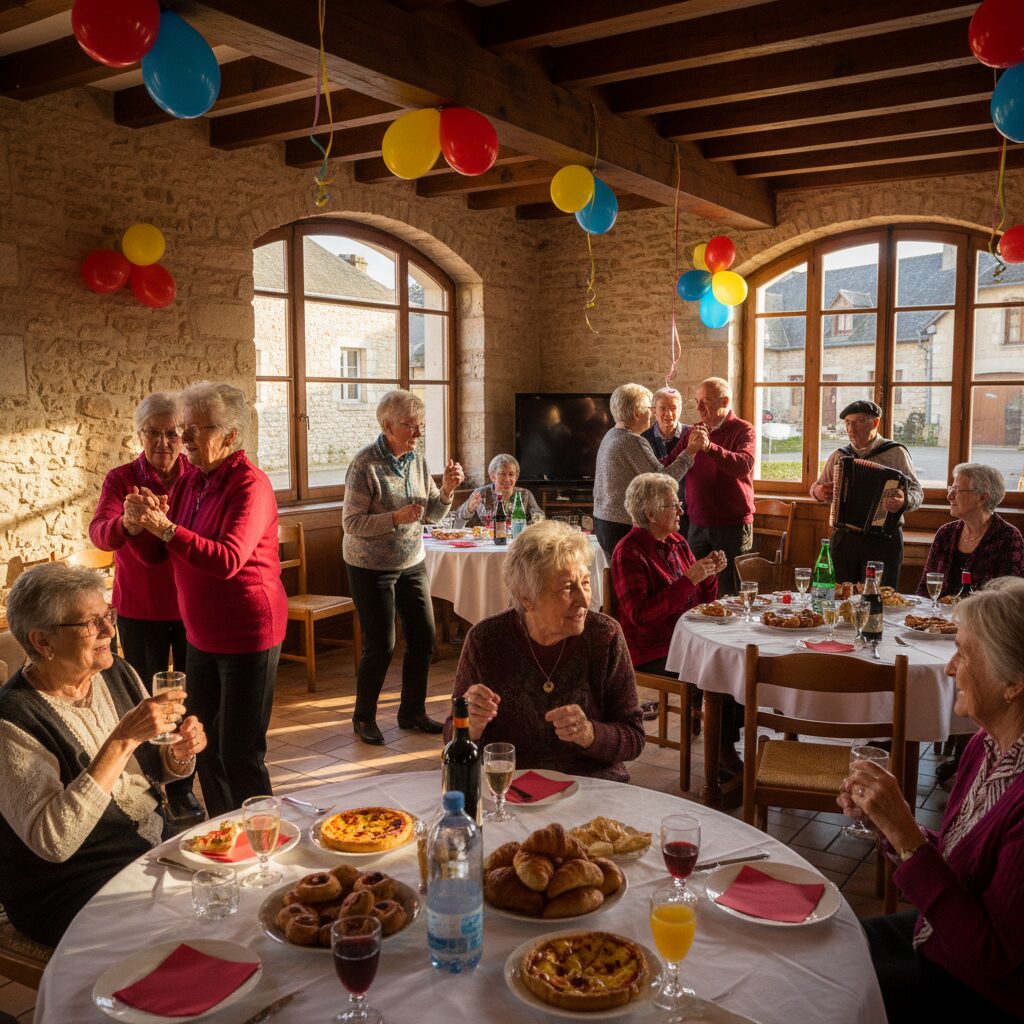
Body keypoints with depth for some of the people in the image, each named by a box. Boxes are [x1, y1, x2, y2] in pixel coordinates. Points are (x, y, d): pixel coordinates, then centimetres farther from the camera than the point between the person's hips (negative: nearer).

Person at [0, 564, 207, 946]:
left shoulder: (118, 675, 1)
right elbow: (52, 842, -29)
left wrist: (178, 754, -9)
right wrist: (122, 739, -34)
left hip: (156, 843, 7)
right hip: (71, 892, -6)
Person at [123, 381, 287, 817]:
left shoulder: (249, 484, -17)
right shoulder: (192, 482, 7)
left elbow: (228, 560, -28)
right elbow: (155, 555, 9)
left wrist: (166, 527, -30)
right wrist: (140, 523, -11)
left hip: (248, 637, -8)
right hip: (202, 636, 8)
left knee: (240, 756, 0)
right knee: (206, 747, 18)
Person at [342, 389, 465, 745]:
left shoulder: (417, 459, 2)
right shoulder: (365, 464, -18)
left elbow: (433, 515, 6)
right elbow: (351, 523, -19)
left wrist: (447, 489, -12)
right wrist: (396, 518, -29)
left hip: (412, 563, 7)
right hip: (371, 567, -6)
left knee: (423, 638, 7)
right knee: (381, 645, -1)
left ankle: (412, 711, 25)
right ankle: (363, 718, 19)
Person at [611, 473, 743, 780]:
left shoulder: (677, 543, 13)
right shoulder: (629, 553, -10)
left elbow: (703, 600, 18)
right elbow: (640, 614, -21)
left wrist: (710, 573, -3)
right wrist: (688, 580, -23)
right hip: (653, 653, -7)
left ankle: (727, 744, -2)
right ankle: (723, 754, -5)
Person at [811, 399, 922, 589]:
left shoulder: (896, 452, 1)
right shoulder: (838, 456, 12)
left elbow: (916, 491, -3)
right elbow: (817, 487, 22)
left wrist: (904, 501, -26)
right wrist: (818, 492, -2)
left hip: (883, 539, -3)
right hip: (843, 537, 4)